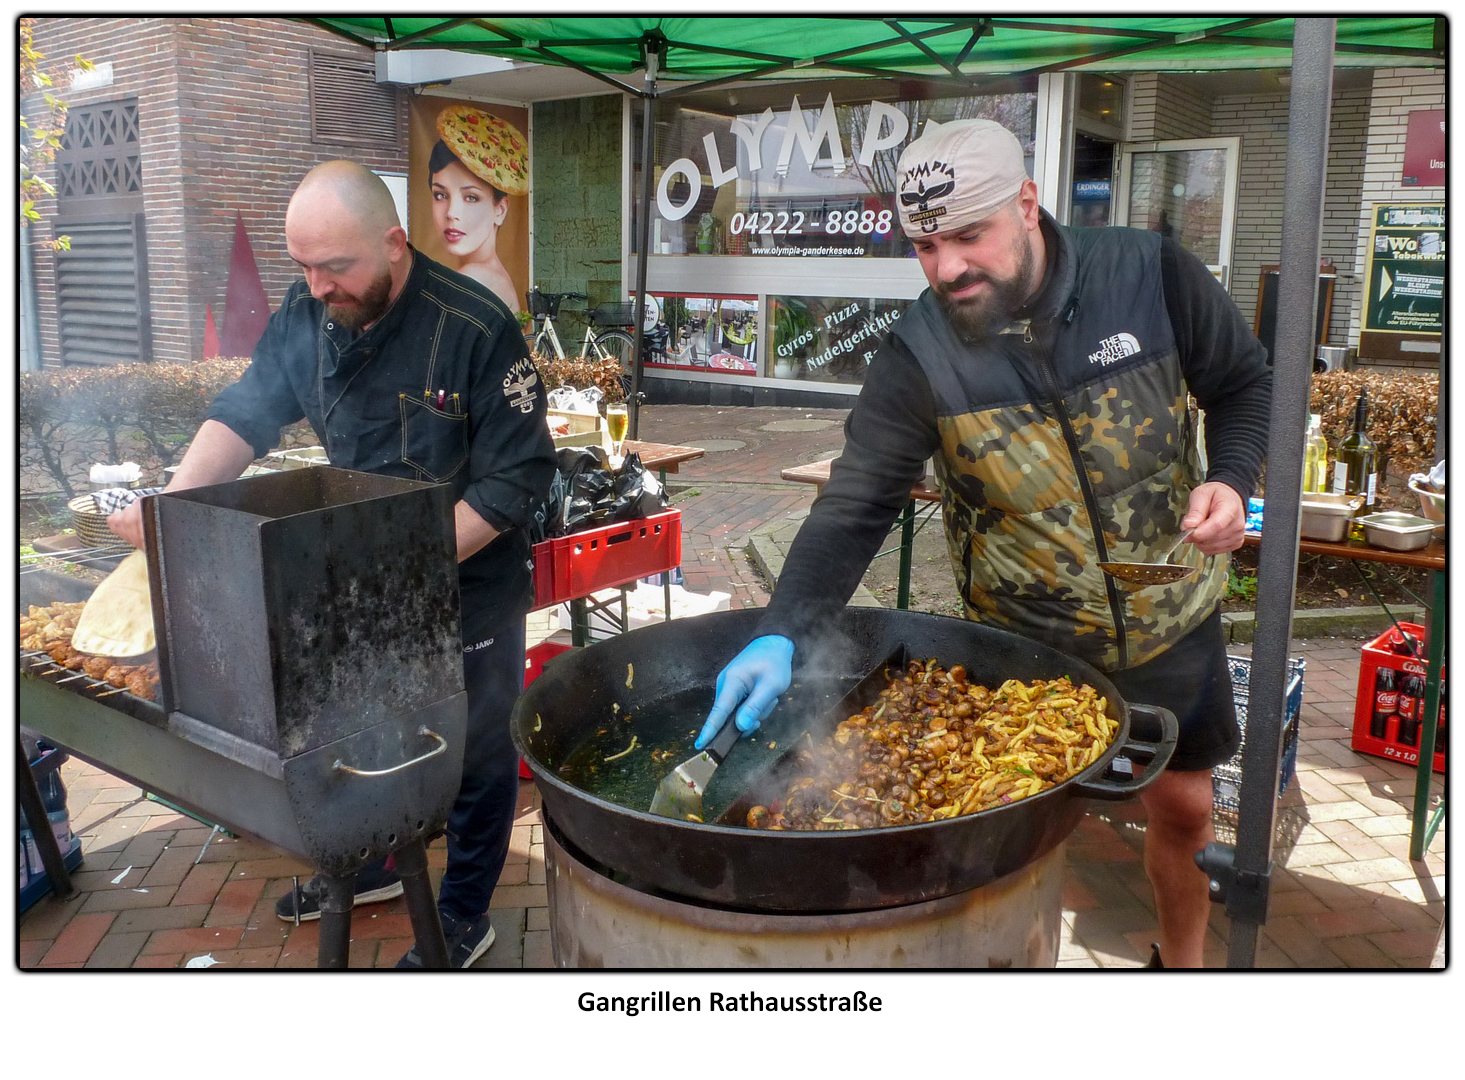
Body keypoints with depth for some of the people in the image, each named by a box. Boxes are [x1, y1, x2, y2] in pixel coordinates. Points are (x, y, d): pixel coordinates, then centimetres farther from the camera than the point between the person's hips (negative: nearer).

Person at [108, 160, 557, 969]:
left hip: (468, 587, -6)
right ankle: (370, 864, 49)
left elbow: (517, 476, -22)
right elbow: (247, 411, -2)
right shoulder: (307, 314, -5)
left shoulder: (474, 328, -23)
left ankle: (464, 918, 31)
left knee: (474, 755, 10)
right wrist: (172, 503, -19)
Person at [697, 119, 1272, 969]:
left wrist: (1229, 478, -18)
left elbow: (1245, 383, 1)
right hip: (1026, 642, -1)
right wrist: (782, 634, -35)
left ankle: (1183, 961, 46)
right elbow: (855, 505, -23)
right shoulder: (920, 355, -17)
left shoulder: (1151, 275, -15)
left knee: (1183, 803, 18)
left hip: (1169, 619, 2)